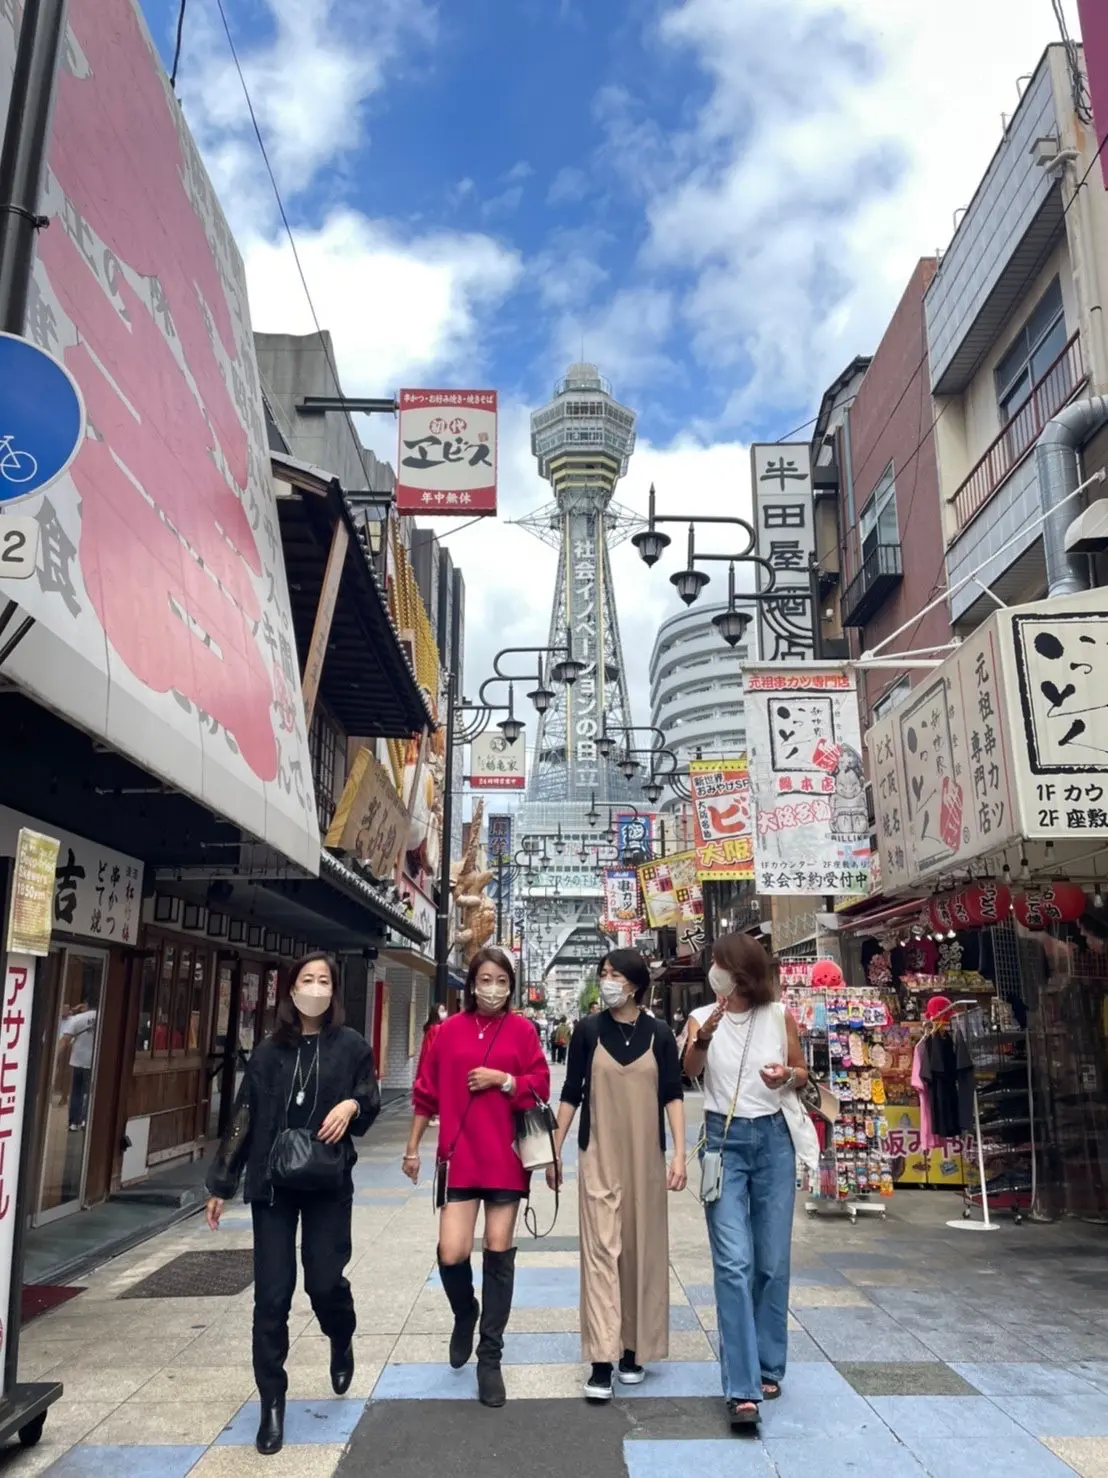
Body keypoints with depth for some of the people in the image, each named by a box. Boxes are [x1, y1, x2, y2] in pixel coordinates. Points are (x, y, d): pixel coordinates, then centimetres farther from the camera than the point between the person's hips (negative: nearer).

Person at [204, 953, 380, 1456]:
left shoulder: (350, 1045, 0)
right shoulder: (269, 1050, 4)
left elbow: (370, 1102, 8)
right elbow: (243, 1119, 6)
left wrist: (352, 1104, -16)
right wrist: (221, 1183, 7)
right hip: (271, 1183, 2)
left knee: (325, 1281, -2)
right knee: (271, 1296, 2)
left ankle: (342, 1342, 33)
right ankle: (272, 1404, 17)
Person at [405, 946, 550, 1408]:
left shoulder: (522, 1029, 0)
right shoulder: (449, 1030, 2)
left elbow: (540, 1088, 0)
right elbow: (427, 1093, 6)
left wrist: (502, 1079, -15)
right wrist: (412, 1148, 8)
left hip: (506, 1157, 0)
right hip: (459, 1156, 0)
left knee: (499, 1251, 5)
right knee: (451, 1253, -6)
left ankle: (490, 1357, 21)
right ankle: (465, 1314, 28)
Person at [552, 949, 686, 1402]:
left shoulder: (659, 1033, 0)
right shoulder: (587, 1030, -1)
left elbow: (672, 1095, 0)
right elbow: (571, 1093, 4)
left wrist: (679, 1153, -8)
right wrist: (554, 1150, 4)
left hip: (646, 1157, 1)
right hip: (599, 1157, -1)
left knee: (643, 1250, 9)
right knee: (601, 1250, -5)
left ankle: (634, 1350, 23)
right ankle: (602, 1362, -1)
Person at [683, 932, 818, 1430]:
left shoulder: (779, 1015, -1)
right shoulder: (702, 1017, -2)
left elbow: (802, 1073, 9)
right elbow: (688, 1071, -17)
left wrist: (786, 1076, -14)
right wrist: (705, 1035, -35)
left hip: (774, 1138, 1)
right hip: (724, 1140, -1)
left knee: (773, 1260, 9)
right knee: (734, 1262, -7)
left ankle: (768, 1366, 27)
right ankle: (743, 1387, -4)